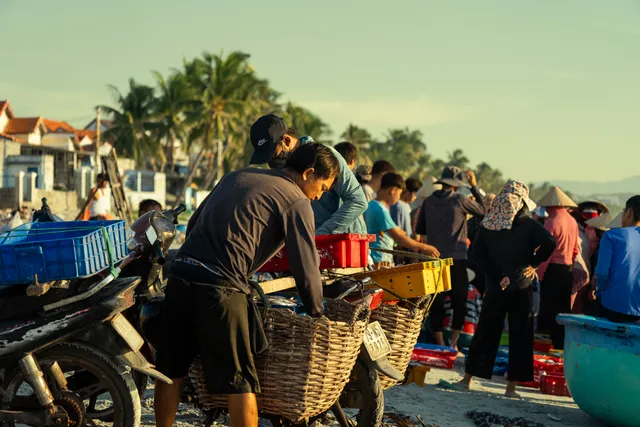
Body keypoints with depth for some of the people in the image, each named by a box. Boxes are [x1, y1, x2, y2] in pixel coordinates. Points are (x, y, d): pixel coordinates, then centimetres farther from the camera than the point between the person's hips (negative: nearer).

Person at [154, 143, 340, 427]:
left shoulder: (237, 176, 23)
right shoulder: (296, 201, 2)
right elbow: (306, 269, -1)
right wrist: (316, 314, 12)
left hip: (180, 275, 7)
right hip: (222, 288, -7)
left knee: (171, 370, 15)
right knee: (240, 381, 1)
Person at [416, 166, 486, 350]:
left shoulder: (428, 202, 5)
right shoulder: (459, 200, -7)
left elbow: (419, 229, 14)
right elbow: (483, 210, 8)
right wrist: (475, 186, 15)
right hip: (456, 260, -3)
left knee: (436, 303, 7)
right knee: (459, 303, 6)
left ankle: (440, 345, 8)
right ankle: (453, 344, 0)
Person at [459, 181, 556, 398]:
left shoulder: (488, 223, 0)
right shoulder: (528, 224, -8)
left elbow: (476, 254, -4)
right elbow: (550, 243, -21)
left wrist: (496, 276, -3)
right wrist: (533, 263, -8)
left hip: (495, 287, 3)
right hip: (521, 288, -3)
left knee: (485, 332, 13)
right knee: (519, 336, 5)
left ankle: (468, 378, 18)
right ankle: (511, 386, 5)